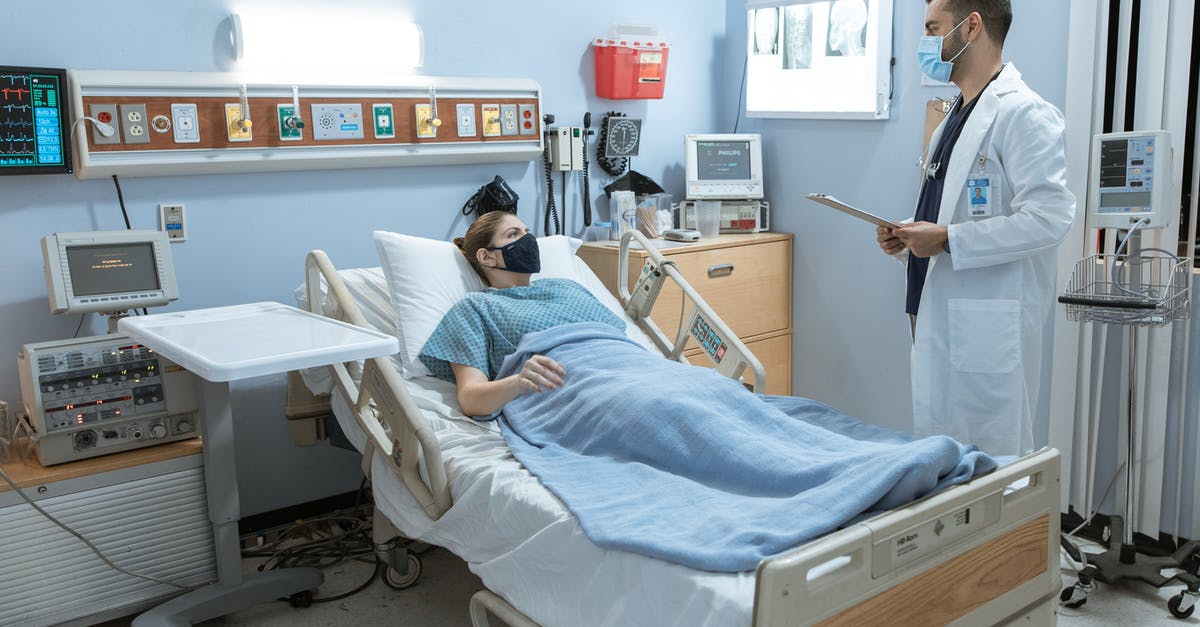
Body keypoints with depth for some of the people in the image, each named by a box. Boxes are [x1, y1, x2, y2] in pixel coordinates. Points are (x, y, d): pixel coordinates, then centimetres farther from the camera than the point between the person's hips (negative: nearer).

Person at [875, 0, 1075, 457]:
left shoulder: (1023, 113, -11)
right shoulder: (955, 118, 19)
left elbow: (1048, 217, -21)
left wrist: (947, 240, -19)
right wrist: (910, 240, 9)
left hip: (990, 328, -9)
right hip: (940, 319, 9)